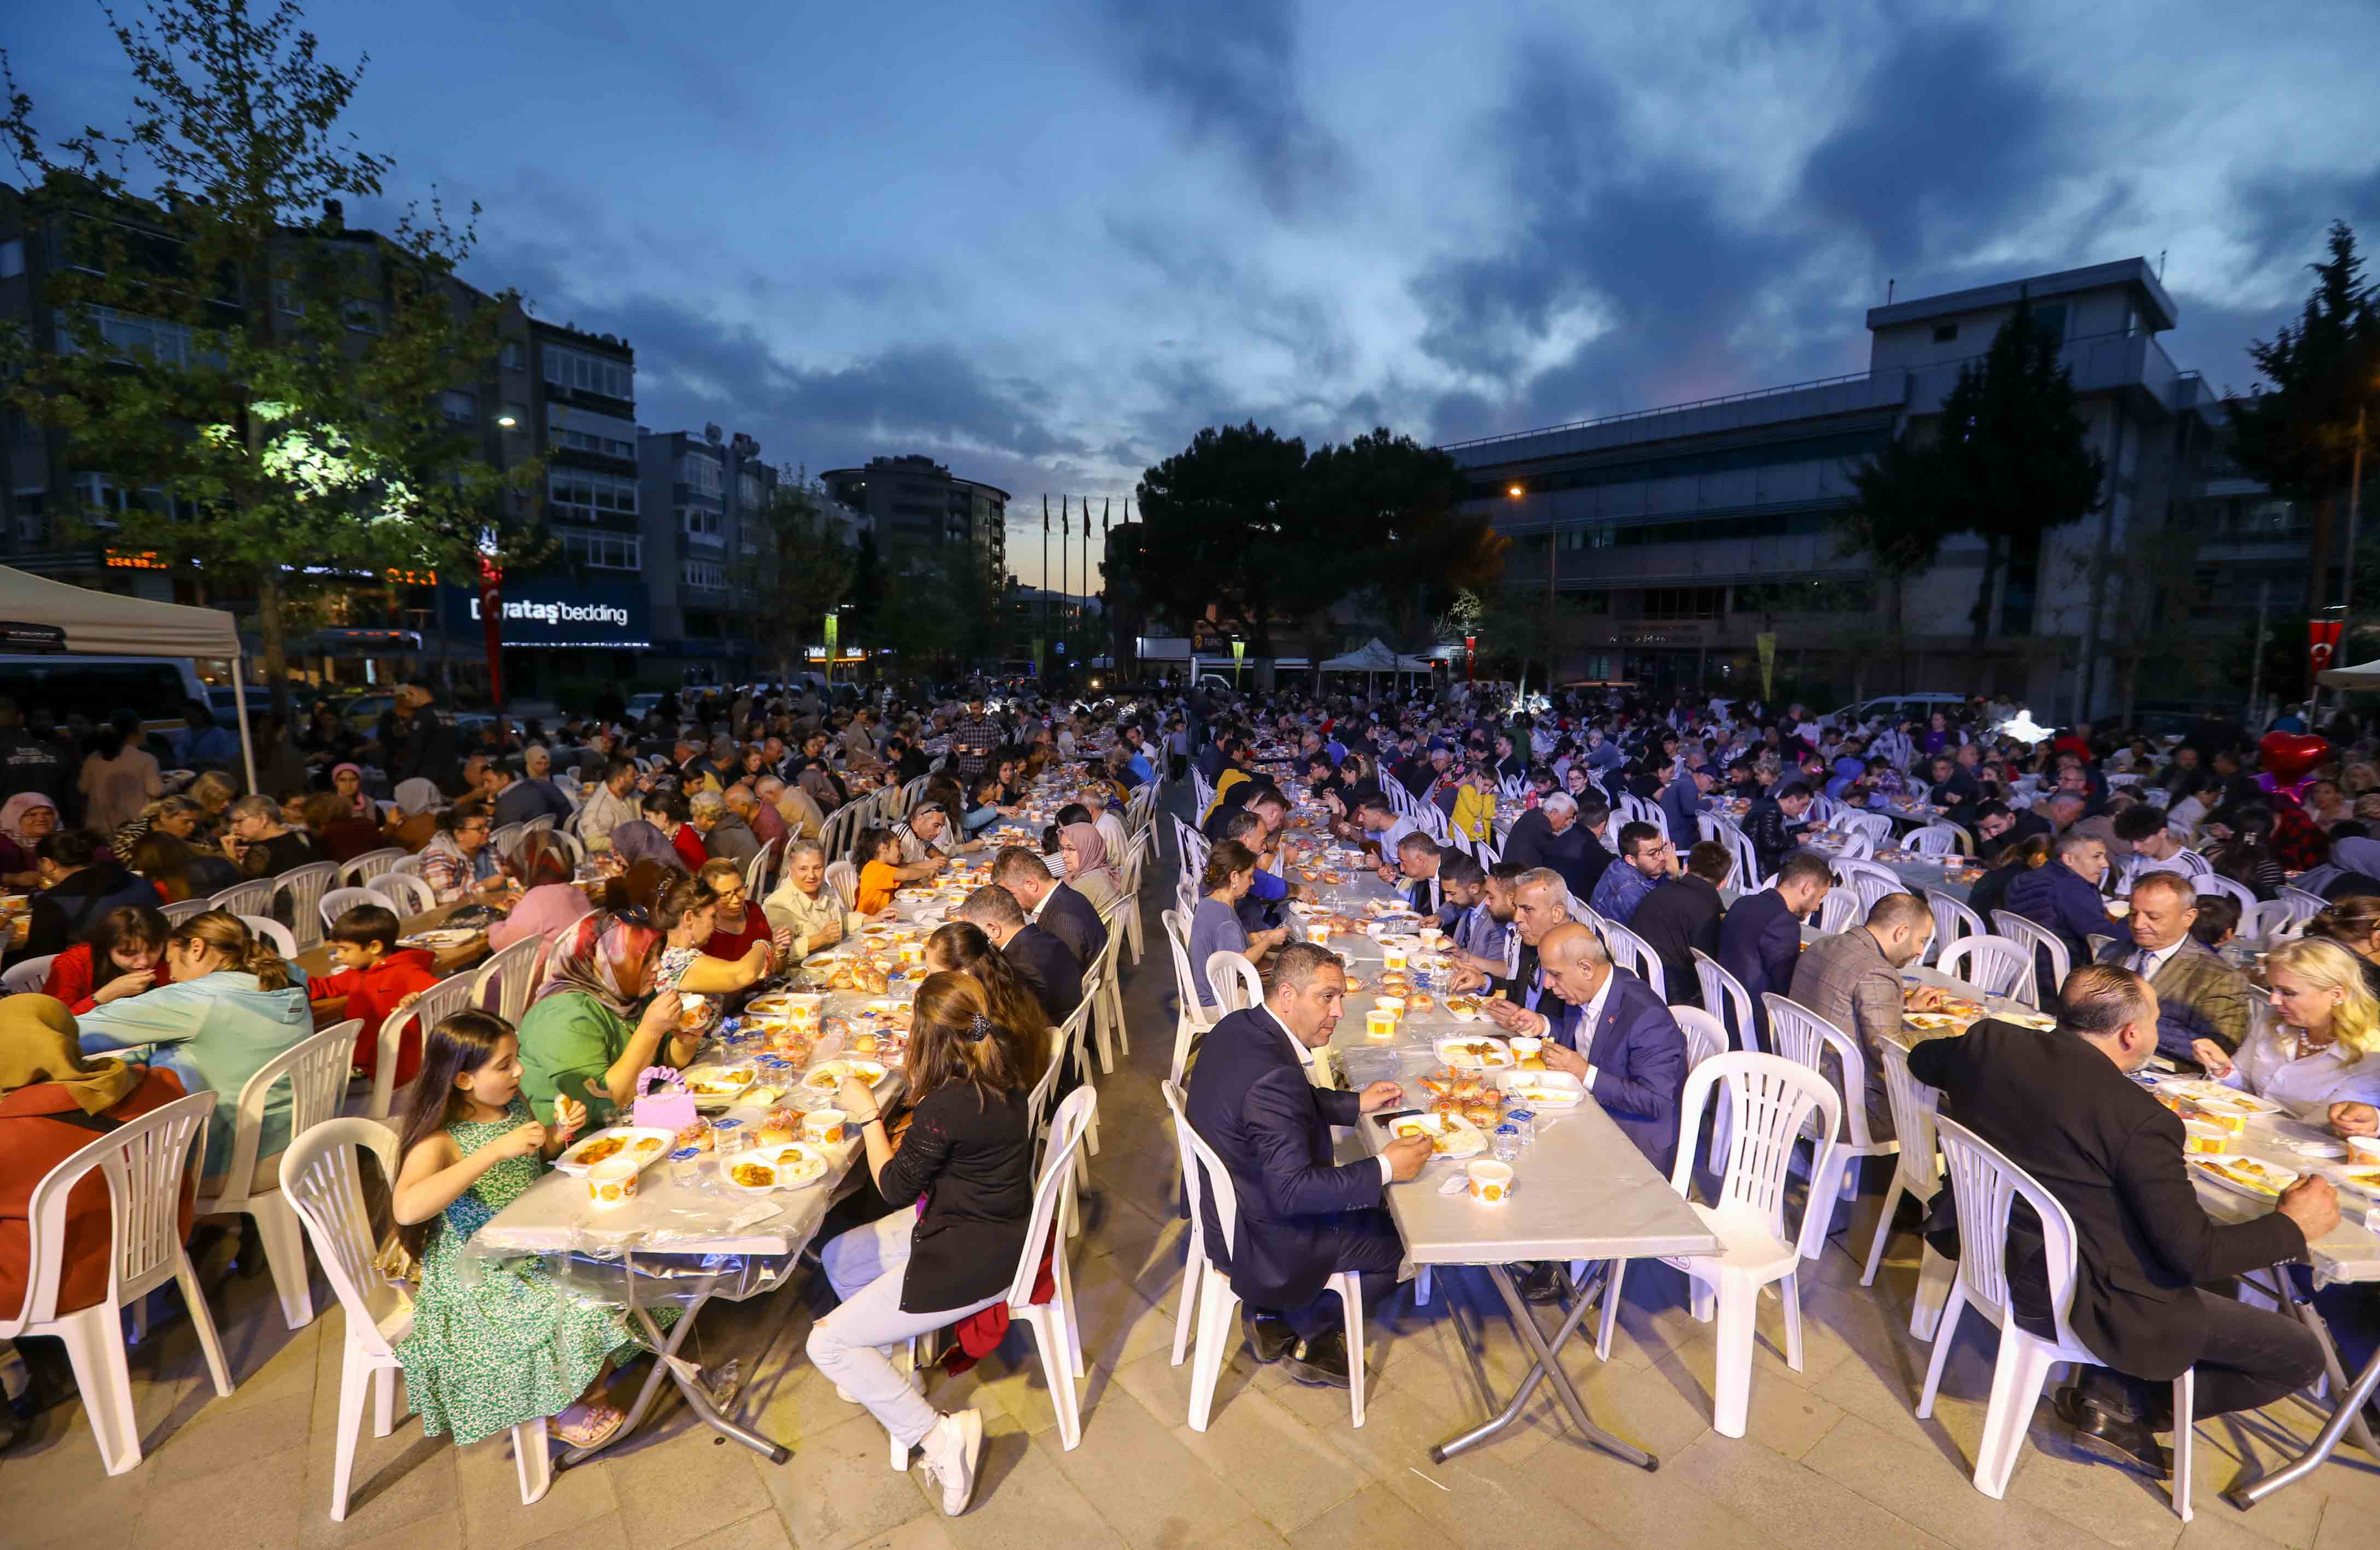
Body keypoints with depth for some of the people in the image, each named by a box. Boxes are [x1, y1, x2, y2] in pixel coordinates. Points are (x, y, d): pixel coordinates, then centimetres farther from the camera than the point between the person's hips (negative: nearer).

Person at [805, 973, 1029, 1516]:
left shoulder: (945, 1107, -30)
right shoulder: (999, 1068, -9)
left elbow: (895, 1184, -12)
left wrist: (868, 1114, -2)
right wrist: (919, 1080, 4)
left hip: (971, 1258, -9)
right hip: (990, 1221, 9)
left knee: (827, 1345, 1)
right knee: (837, 1258, 19)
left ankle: (940, 1438, 1)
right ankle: (881, 1364, 28)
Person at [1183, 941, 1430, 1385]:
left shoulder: (1238, 1028, -5)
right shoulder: (1272, 1076, -34)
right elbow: (1292, 1191, -31)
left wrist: (1356, 1104, 3)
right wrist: (1384, 1169, -26)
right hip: (1262, 1242, -9)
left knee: (1377, 1207, 23)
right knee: (1407, 1236, 5)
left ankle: (1271, 1316, 25)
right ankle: (1318, 1343, 22)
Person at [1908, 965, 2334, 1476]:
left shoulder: (1989, 1042, -10)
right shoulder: (2139, 1119, -26)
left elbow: (1922, 1059, 12)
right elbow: (2195, 1255, -18)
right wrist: (2294, 1225, -1)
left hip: (1990, 1252, 7)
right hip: (2077, 1300, -7)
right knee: (2300, 1354, 8)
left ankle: (2110, 1390, 22)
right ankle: (2123, 1406, 17)